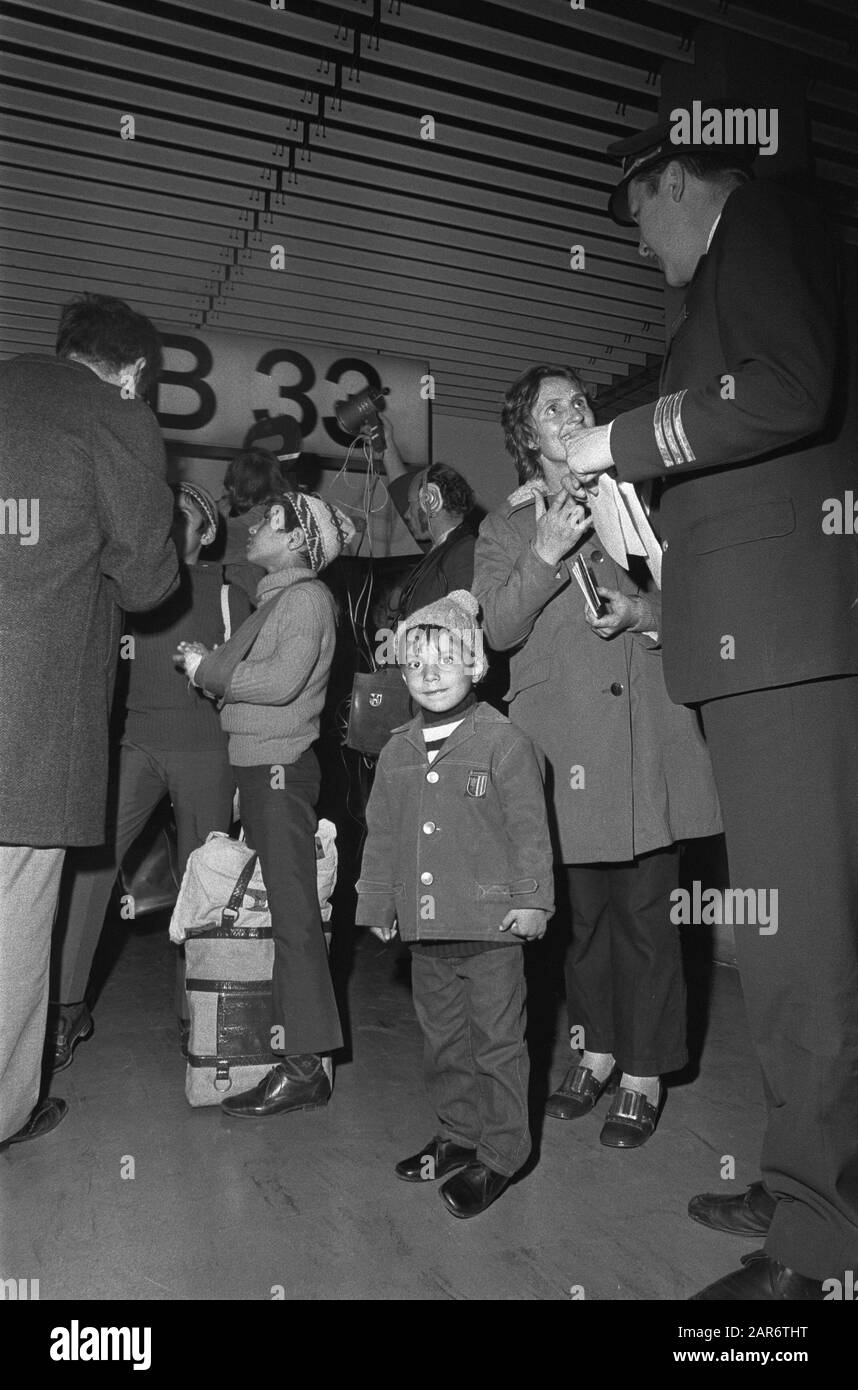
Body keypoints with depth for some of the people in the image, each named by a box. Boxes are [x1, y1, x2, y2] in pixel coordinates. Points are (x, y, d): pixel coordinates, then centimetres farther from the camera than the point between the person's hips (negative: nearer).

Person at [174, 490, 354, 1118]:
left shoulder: (307, 596, -8)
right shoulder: (276, 598, 20)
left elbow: (280, 682, -19)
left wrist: (206, 667, -10)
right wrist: (206, 663, 3)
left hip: (281, 767, -9)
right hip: (256, 765, 9)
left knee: (293, 910, -8)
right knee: (274, 905, 13)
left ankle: (305, 1066, -2)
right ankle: (284, 1037, 24)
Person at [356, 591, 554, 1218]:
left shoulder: (504, 741, -8)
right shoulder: (398, 752, 9)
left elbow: (529, 829, -8)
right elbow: (382, 834, 14)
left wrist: (531, 898, -12)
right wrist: (378, 902, 15)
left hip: (491, 925, -6)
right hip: (425, 928, 6)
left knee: (497, 1041, 7)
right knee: (443, 1039, 19)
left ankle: (500, 1153, 23)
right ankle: (460, 1133, 37)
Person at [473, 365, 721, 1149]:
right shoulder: (504, 529, 13)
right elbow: (499, 629, -2)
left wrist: (646, 612, -7)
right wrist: (544, 557, -16)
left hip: (648, 729, 0)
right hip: (565, 738, 0)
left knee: (645, 905, -1)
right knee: (585, 906, 6)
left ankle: (644, 1075, 13)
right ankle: (596, 1052, 26)